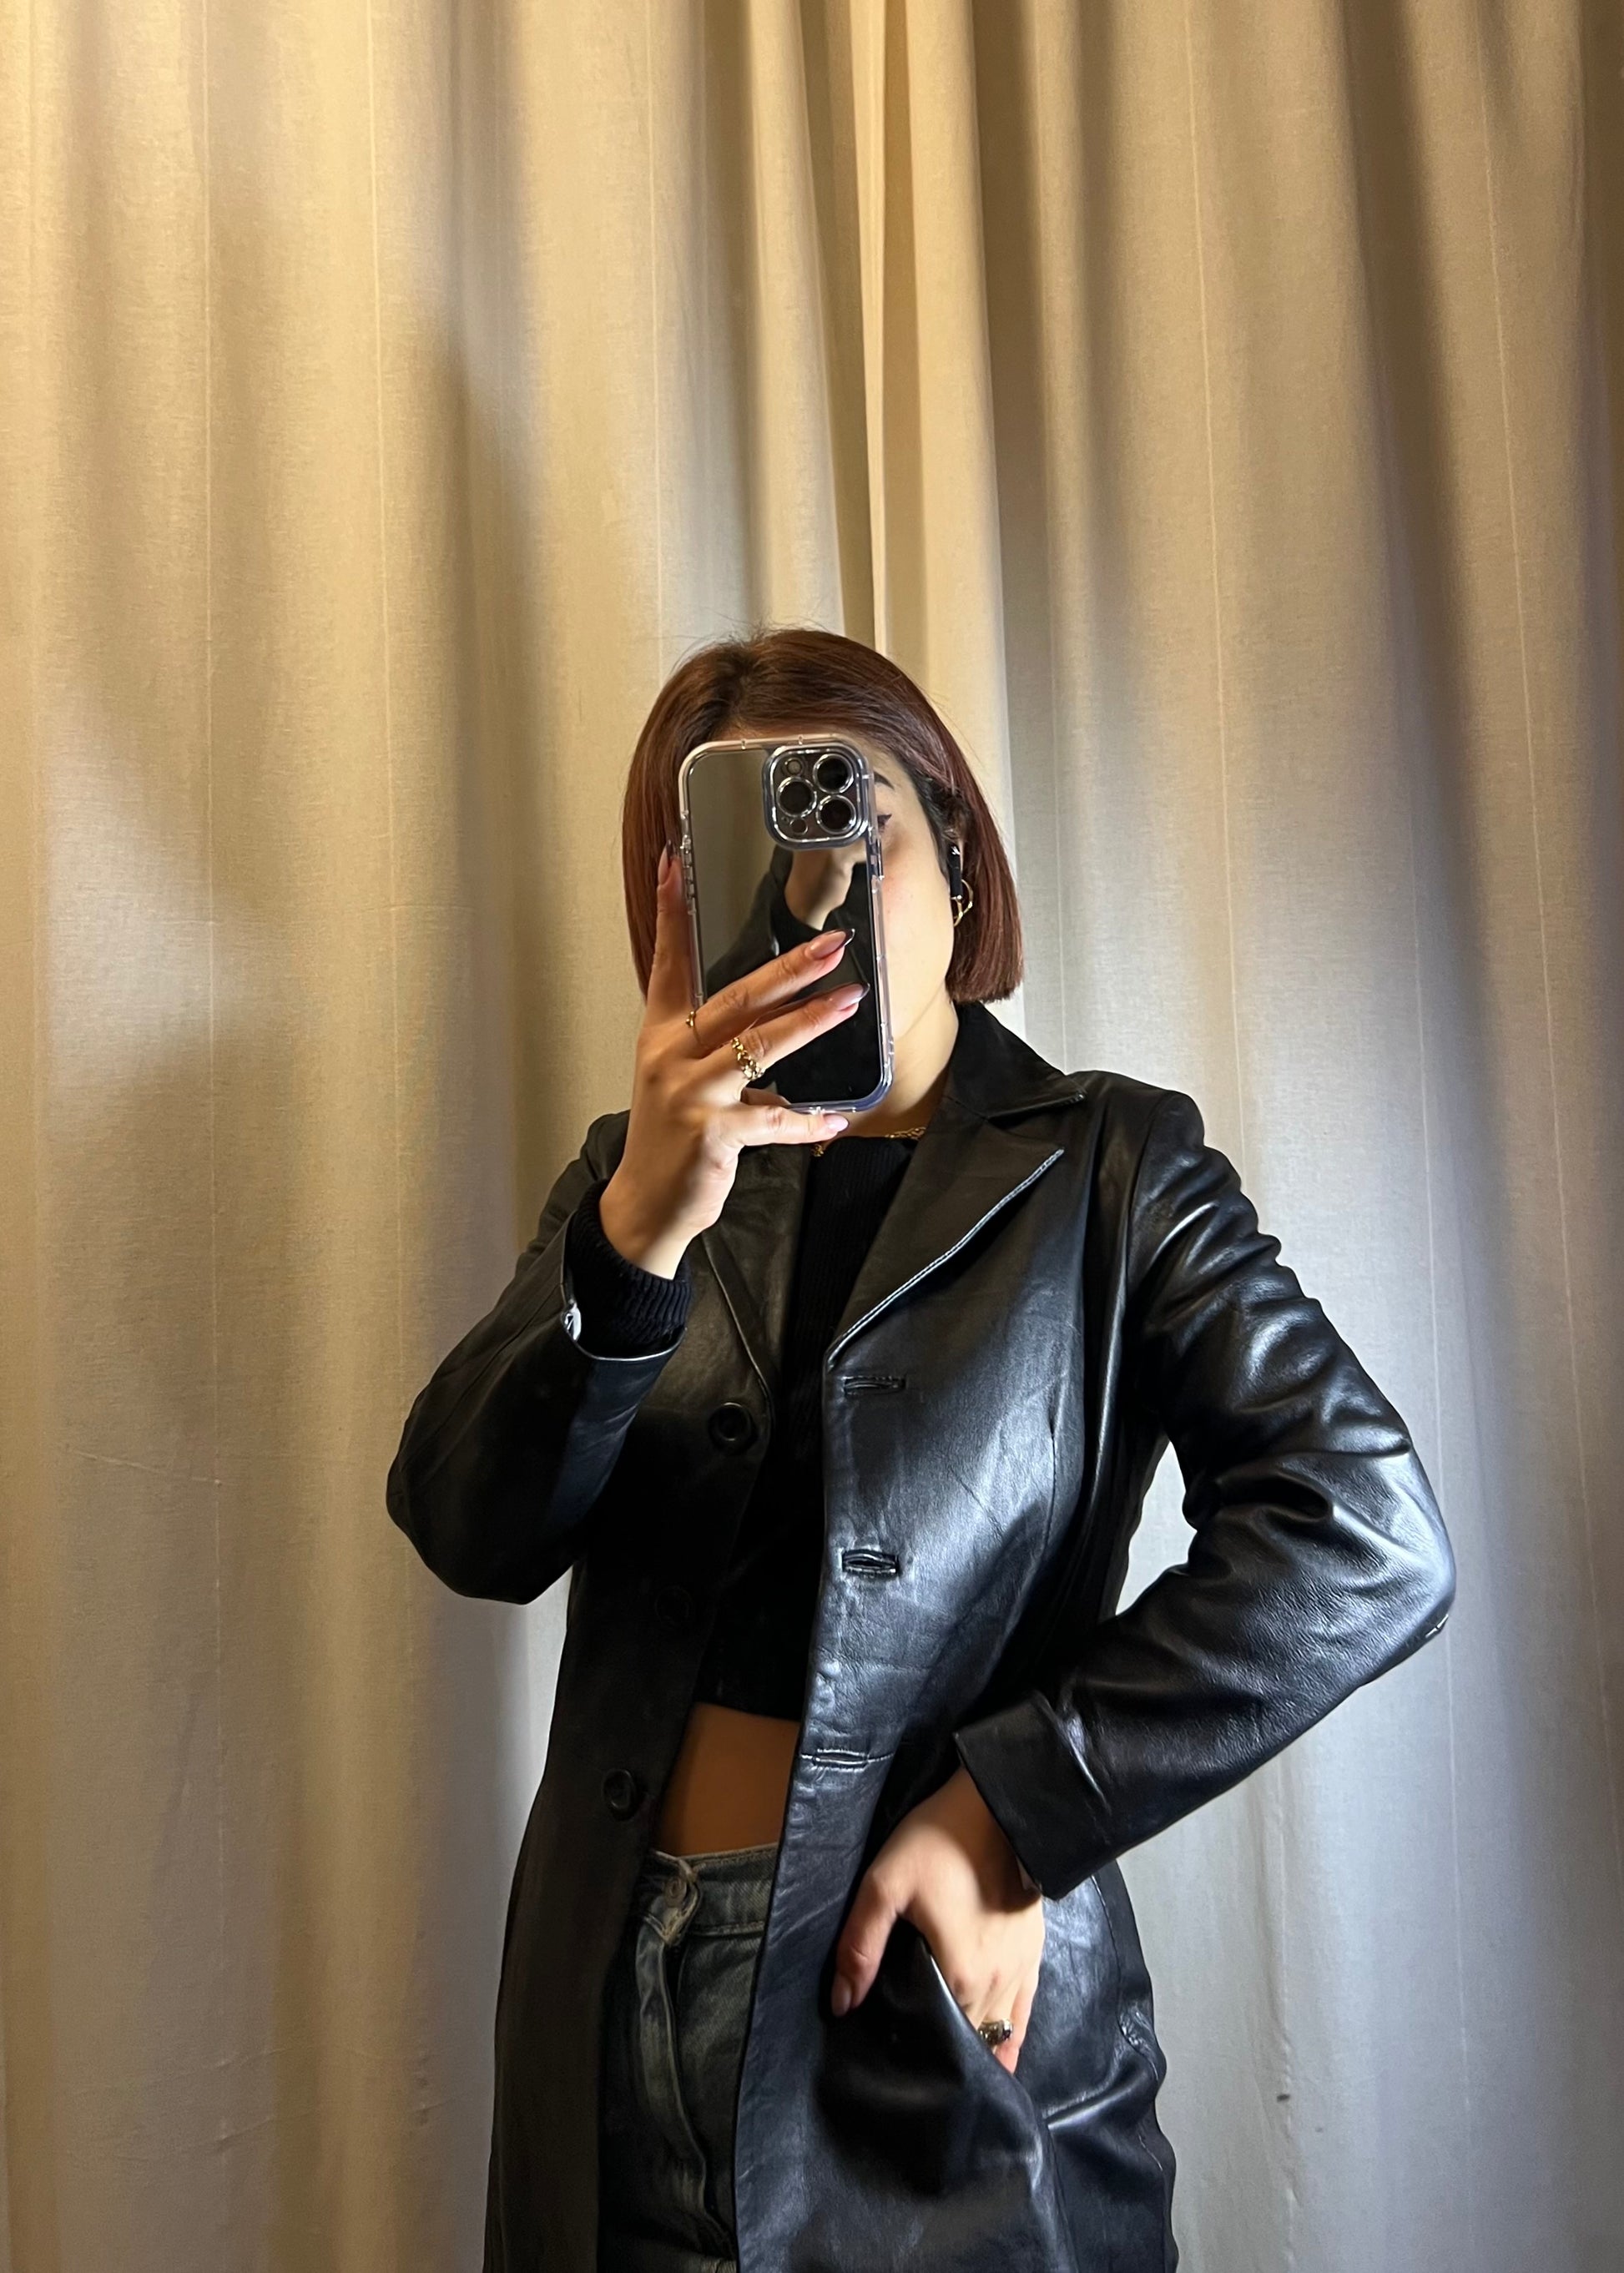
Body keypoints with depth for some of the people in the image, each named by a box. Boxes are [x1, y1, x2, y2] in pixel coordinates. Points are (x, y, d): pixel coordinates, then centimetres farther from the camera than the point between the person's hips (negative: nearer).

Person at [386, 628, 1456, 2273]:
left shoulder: (1111, 1167, -4)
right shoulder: (635, 1177, 5)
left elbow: (1365, 1540, -13)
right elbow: (471, 1536, -8)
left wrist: (1014, 1808, -16)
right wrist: (640, 1224, -24)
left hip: (945, 2014, -3)